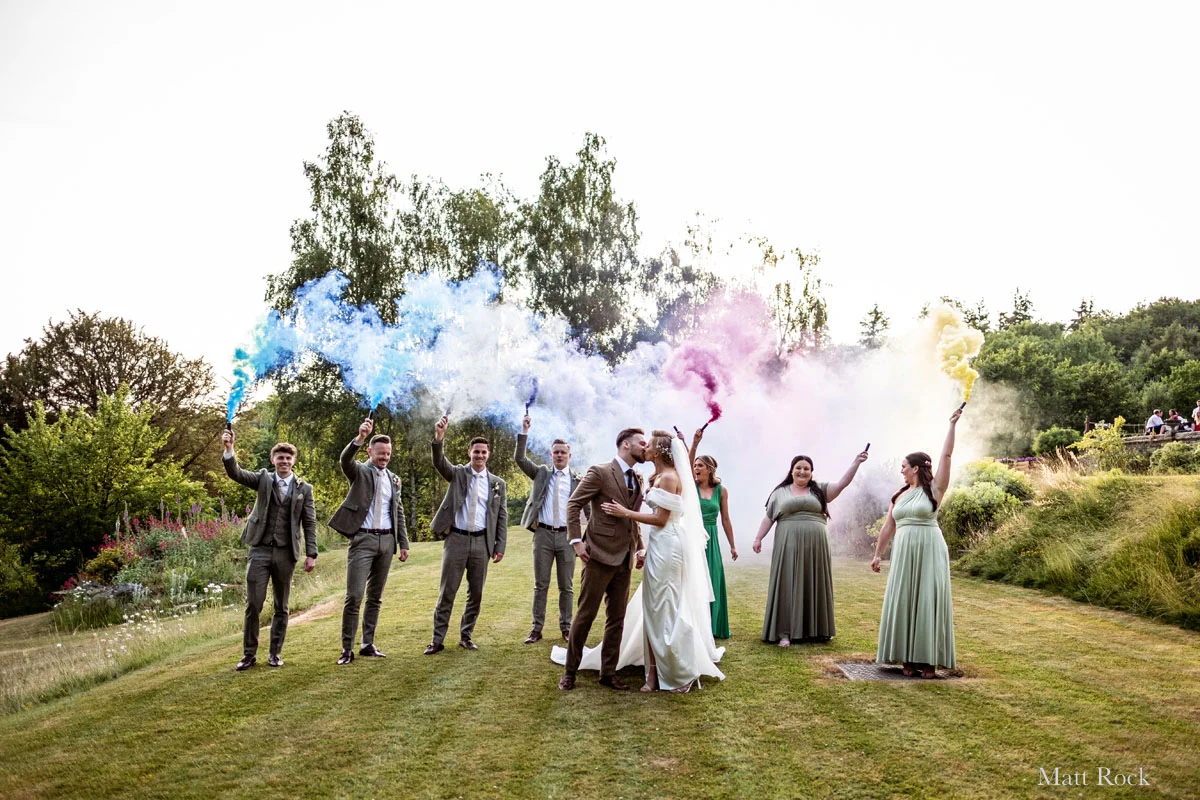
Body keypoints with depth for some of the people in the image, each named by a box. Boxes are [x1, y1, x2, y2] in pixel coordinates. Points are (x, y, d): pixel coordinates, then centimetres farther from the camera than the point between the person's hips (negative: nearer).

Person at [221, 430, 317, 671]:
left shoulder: (304, 488, 5)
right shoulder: (263, 479, 7)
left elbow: (309, 524, 4)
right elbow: (235, 473, -8)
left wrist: (311, 554, -3)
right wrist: (229, 449, -26)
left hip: (286, 553, 0)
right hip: (260, 550, 0)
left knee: (281, 607, 8)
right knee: (253, 604, 0)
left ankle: (275, 653, 20)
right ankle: (249, 654, 12)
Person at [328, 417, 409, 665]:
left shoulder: (393, 479, 13)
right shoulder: (359, 471, 1)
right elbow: (345, 459, -23)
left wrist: (403, 543, 11)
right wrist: (360, 438, -40)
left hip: (387, 540, 5)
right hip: (363, 539, -5)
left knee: (375, 597, 9)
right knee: (354, 596, -8)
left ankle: (368, 644, 17)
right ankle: (347, 649, -1)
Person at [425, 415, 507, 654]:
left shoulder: (497, 483, 7)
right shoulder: (457, 473, 4)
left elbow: (502, 517, 8)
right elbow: (439, 462, -16)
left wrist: (500, 546, 1)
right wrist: (439, 437, -34)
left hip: (481, 542, 2)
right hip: (456, 539, -2)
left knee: (476, 593, 8)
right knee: (447, 592, 1)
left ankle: (466, 636, 22)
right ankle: (438, 640, 7)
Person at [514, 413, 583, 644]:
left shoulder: (577, 479, 5)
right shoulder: (541, 473, 9)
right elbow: (519, 458, -2)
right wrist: (524, 432, -10)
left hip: (567, 535, 0)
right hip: (543, 534, 1)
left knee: (566, 586, 7)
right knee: (540, 585, 5)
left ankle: (566, 628, 17)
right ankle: (537, 628, 11)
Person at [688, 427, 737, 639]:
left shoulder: (721, 490, 4)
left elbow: (725, 520, 9)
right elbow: (686, 466, -21)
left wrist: (732, 545, 11)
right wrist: (694, 444, -35)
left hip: (711, 539, 2)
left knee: (712, 582, 4)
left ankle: (710, 626, 16)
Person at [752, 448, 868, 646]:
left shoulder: (819, 490, 9)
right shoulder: (780, 493, 9)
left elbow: (842, 483, -3)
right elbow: (768, 518, 9)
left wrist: (855, 462, -15)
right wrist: (758, 538, 0)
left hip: (815, 546, 1)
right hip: (789, 546, -1)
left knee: (815, 585, 6)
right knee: (788, 586, -2)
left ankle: (816, 630, 17)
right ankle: (784, 632, -2)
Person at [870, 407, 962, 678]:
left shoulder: (934, 489, -1)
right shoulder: (899, 495, 14)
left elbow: (946, 456, -9)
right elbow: (888, 526, 17)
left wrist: (952, 425, -12)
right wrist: (878, 554, 16)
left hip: (929, 551, -5)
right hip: (904, 553, 5)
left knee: (928, 601, -3)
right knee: (903, 601, 3)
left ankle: (928, 659, 3)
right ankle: (908, 657, 11)